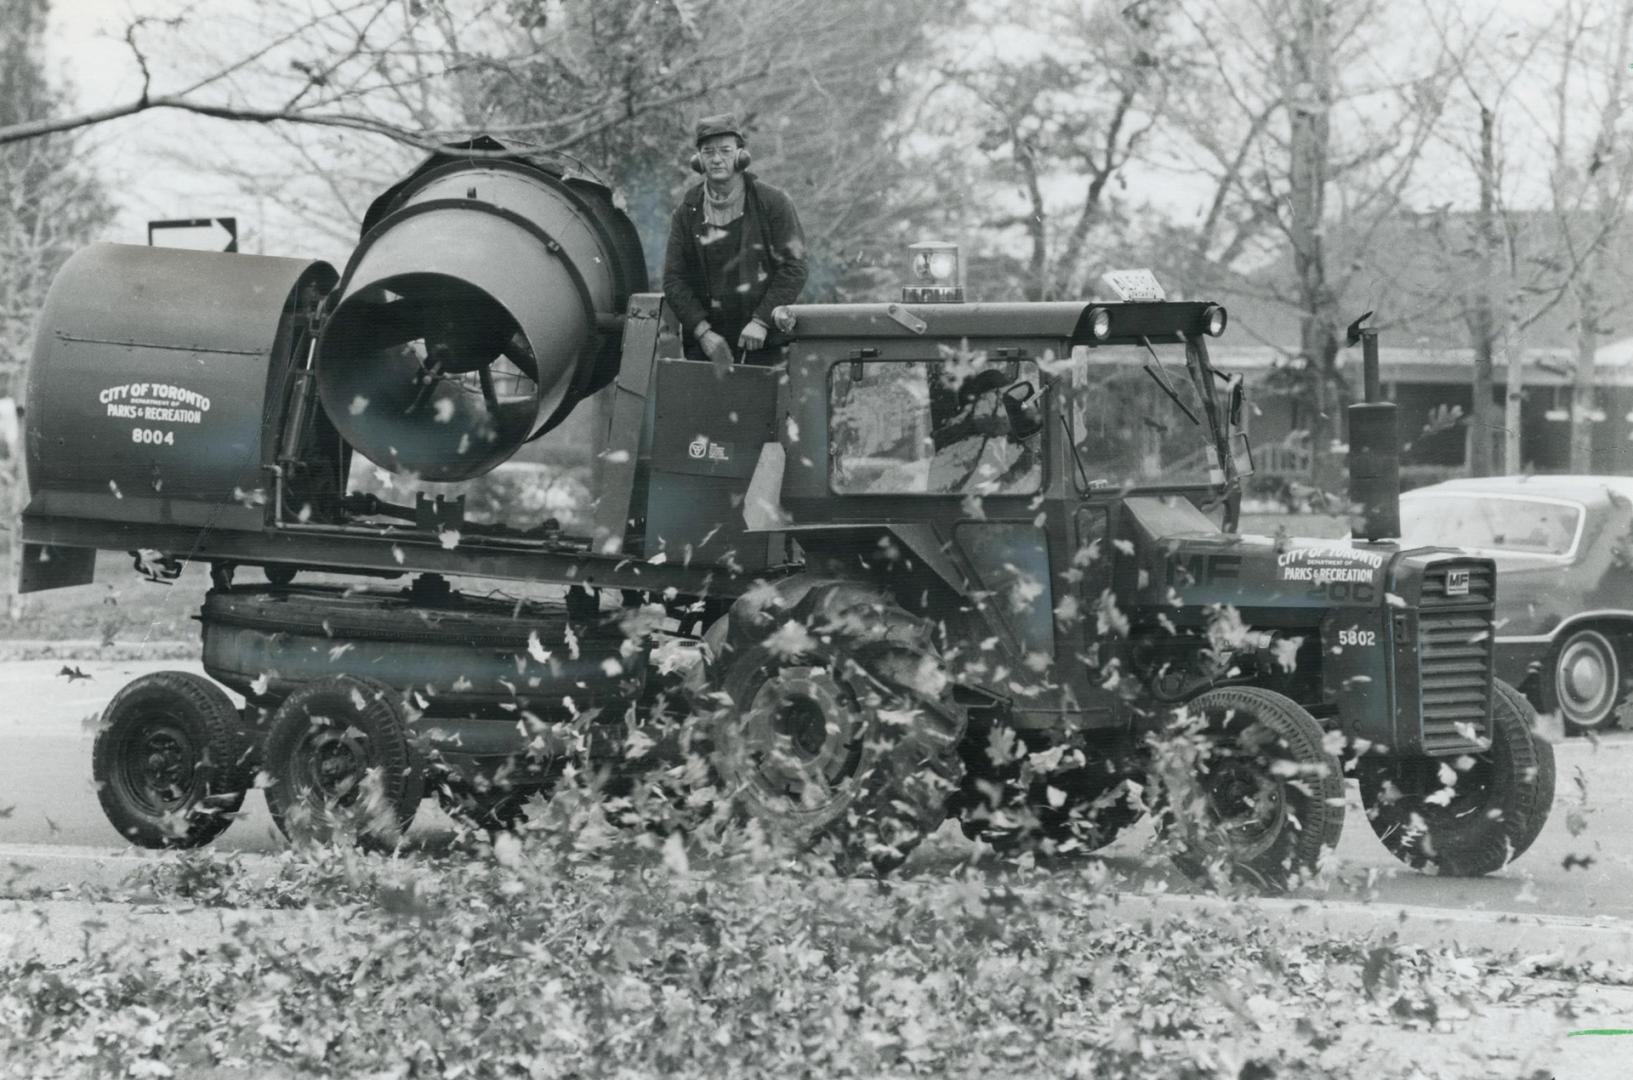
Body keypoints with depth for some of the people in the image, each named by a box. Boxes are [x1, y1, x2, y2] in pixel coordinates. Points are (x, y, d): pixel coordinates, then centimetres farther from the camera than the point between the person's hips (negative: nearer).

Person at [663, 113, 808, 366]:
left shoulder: (773, 202, 1)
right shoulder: (687, 214, 9)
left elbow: (793, 269, -2)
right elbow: (674, 280, 6)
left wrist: (762, 321, -12)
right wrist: (703, 332, -7)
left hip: (763, 344, -2)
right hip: (705, 345, 2)